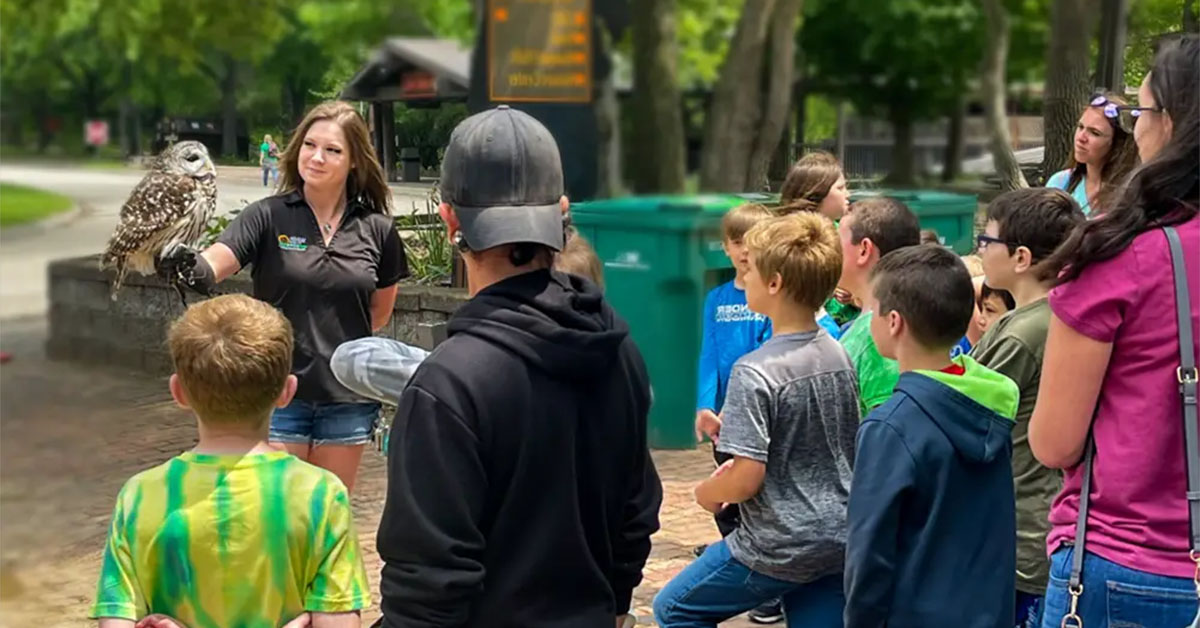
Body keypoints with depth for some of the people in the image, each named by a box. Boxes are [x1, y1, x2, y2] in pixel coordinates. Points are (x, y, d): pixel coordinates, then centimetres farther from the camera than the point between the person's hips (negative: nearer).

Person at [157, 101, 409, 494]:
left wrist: (341, 340, 4)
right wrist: (186, 264, -42)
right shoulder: (269, 217, -7)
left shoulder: (376, 229, -1)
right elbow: (212, 266, -22)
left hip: (347, 398, 2)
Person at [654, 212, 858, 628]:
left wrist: (707, 492, -1)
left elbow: (746, 479, -23)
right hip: (840, 541, 7)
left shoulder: (756, 372, -20)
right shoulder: (838, 356, 2)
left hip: (780, 547, -7)